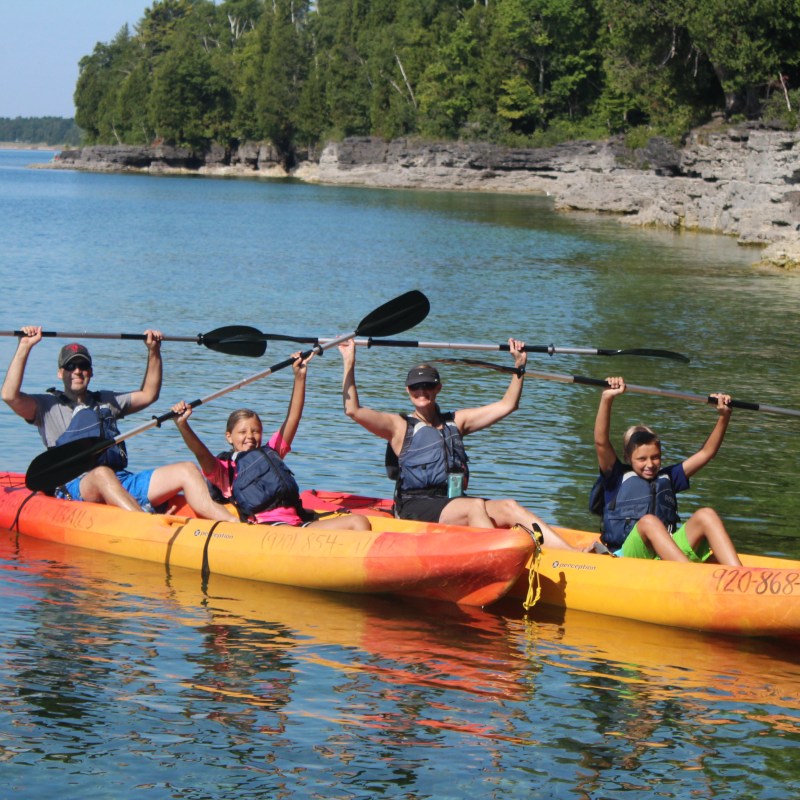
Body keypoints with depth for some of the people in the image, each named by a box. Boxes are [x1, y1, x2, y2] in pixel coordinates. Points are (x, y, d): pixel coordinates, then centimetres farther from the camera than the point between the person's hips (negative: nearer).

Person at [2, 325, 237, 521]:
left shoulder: (106, 400, 30)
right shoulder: (48, 405, 13)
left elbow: (148, 395, 34)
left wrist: (154, 351, 24)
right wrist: (25, 347, -8)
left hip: (123, 483, 6)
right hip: (76, 488, -6)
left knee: (187, 470, -13)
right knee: (102, 474, -42)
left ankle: (232, 523, -34)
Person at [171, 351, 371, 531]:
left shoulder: (270, 452, 30)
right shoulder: (224, 469, 14)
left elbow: (292, 418, 25)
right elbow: (200, 452, -6)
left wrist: (300, 376, 17)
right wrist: (182, 425, -25)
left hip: (298, 523, 6)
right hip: (265, 530, -6)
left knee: (358, 521, -14)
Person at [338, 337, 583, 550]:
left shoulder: (455, 421, 23)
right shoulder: (400, 426, 8)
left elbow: (506, 405, 26)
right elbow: (353, 410, -6)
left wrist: (520, 366, 20)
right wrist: (349, 364, -9)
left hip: (454, 503, 5)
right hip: (416, 507, -5)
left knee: (510, 508, -20)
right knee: (475, 506, -32)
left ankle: (576, 554, -36)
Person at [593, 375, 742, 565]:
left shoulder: (667, 477, 27)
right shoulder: (618, 478, 15)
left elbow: (706, 453, 27)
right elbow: (601, 442, -1)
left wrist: (724, 416, 16)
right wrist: (607, 398, -12)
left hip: (670, 553, 4)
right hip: (629, 554, -4)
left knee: (706, 515, -19)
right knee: (648, 522, -35)